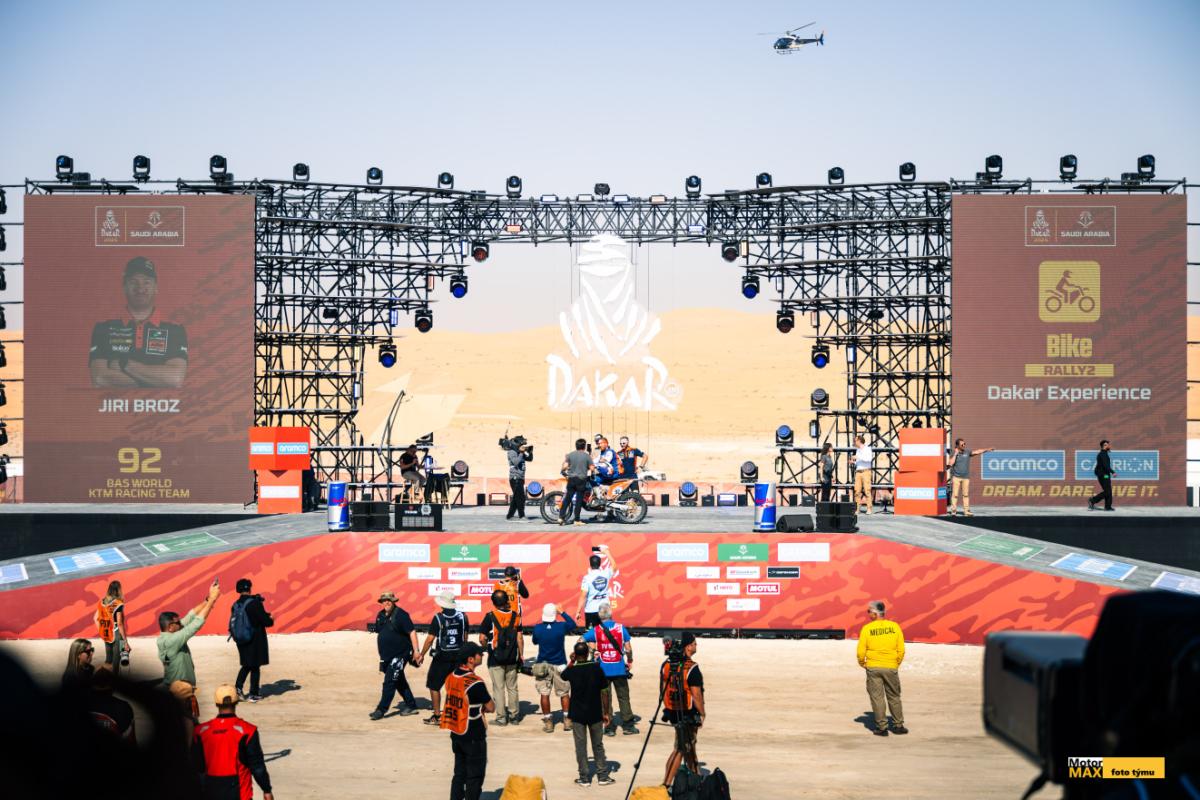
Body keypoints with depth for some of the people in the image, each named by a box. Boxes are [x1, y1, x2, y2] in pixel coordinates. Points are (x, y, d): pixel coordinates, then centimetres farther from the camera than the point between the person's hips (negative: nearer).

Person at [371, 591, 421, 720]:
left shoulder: (400, 614, -12)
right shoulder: (380, 616, 10)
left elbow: (412, 632, -15)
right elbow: (378, 634, 19)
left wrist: (416, 651, -20)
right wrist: (381, 654, 17)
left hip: (400, 655, -8)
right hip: (386, 656, 8)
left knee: (389, 682, -10)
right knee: (400, 682, 15)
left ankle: (381, 709, -8)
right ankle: (411, 706, 25)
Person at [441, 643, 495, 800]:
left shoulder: (451, 677, 2)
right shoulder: (475, 683, -22)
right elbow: (491, 708, -11)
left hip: (455, 734, 7)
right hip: (473, 737, -7)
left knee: (459, 773, 16)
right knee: (475, 776, 4)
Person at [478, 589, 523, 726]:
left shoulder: (490, 616, -11)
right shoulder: (515, 616, -1)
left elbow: (482, 638, -12)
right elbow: (519, 638, 1)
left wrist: (486, 648, 7)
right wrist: (521, 655, 9)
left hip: (495, 659, -3)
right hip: (512, 658, 3)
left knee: (499, 688, 4)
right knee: (512, 688, 13)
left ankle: (501, 718, 6)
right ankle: (514, 716, 18)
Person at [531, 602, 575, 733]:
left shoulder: (537, 628, -10)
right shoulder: (561, 626, -13)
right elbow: (573, 624, 9)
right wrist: (562, 612, 15)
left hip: (543, 665, 0)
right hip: (559, 665, 0)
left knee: (544, 694, 6)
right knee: (564, 693, 12)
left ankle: (548, 722, 7)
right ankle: (567, 720, 13)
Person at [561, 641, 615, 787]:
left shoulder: (572, 671, -9)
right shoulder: (596, 668, -10)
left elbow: (563, 676, 16)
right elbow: (604, 692, -6)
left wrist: (571, 662, 16)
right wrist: (606, 712, 1)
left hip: (577, 714, -1)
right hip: (595, 714, 1)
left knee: (581, 746, 8)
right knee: (598, 745, 12)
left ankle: (584, 778, 10)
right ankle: (603, 776, 15)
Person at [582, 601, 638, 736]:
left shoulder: (595, 630, -6)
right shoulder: (620, 628, -6)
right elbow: (628, 648, -5)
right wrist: (630, 661, 11)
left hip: (603, 670, 0)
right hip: (619, 669, 0)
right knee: (623, 697, 9)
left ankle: (609, 727, 10)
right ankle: (628, 726, 11)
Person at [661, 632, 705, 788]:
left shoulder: (666, 664, 2)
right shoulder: (692, 668, -20)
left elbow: (662, 689, 8)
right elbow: (696, 694, -19)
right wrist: (702, 713, -7)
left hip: (672, 711, 7)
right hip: (688, 714, -7)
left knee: (689, 746, 21)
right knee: (680, 749, 3)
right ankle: (666, 784, 5)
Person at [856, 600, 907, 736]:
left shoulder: (867, 629, -8)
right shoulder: (894, 627, -2)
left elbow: (861, 651, -7)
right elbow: (901, 650, 0)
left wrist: (862, 663, 12)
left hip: (873, 668, -2)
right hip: (891, 668, 2)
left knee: (877, 698, 6)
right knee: (894, 697, 16)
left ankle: (882, 727, 5)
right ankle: (898, 725, 20)